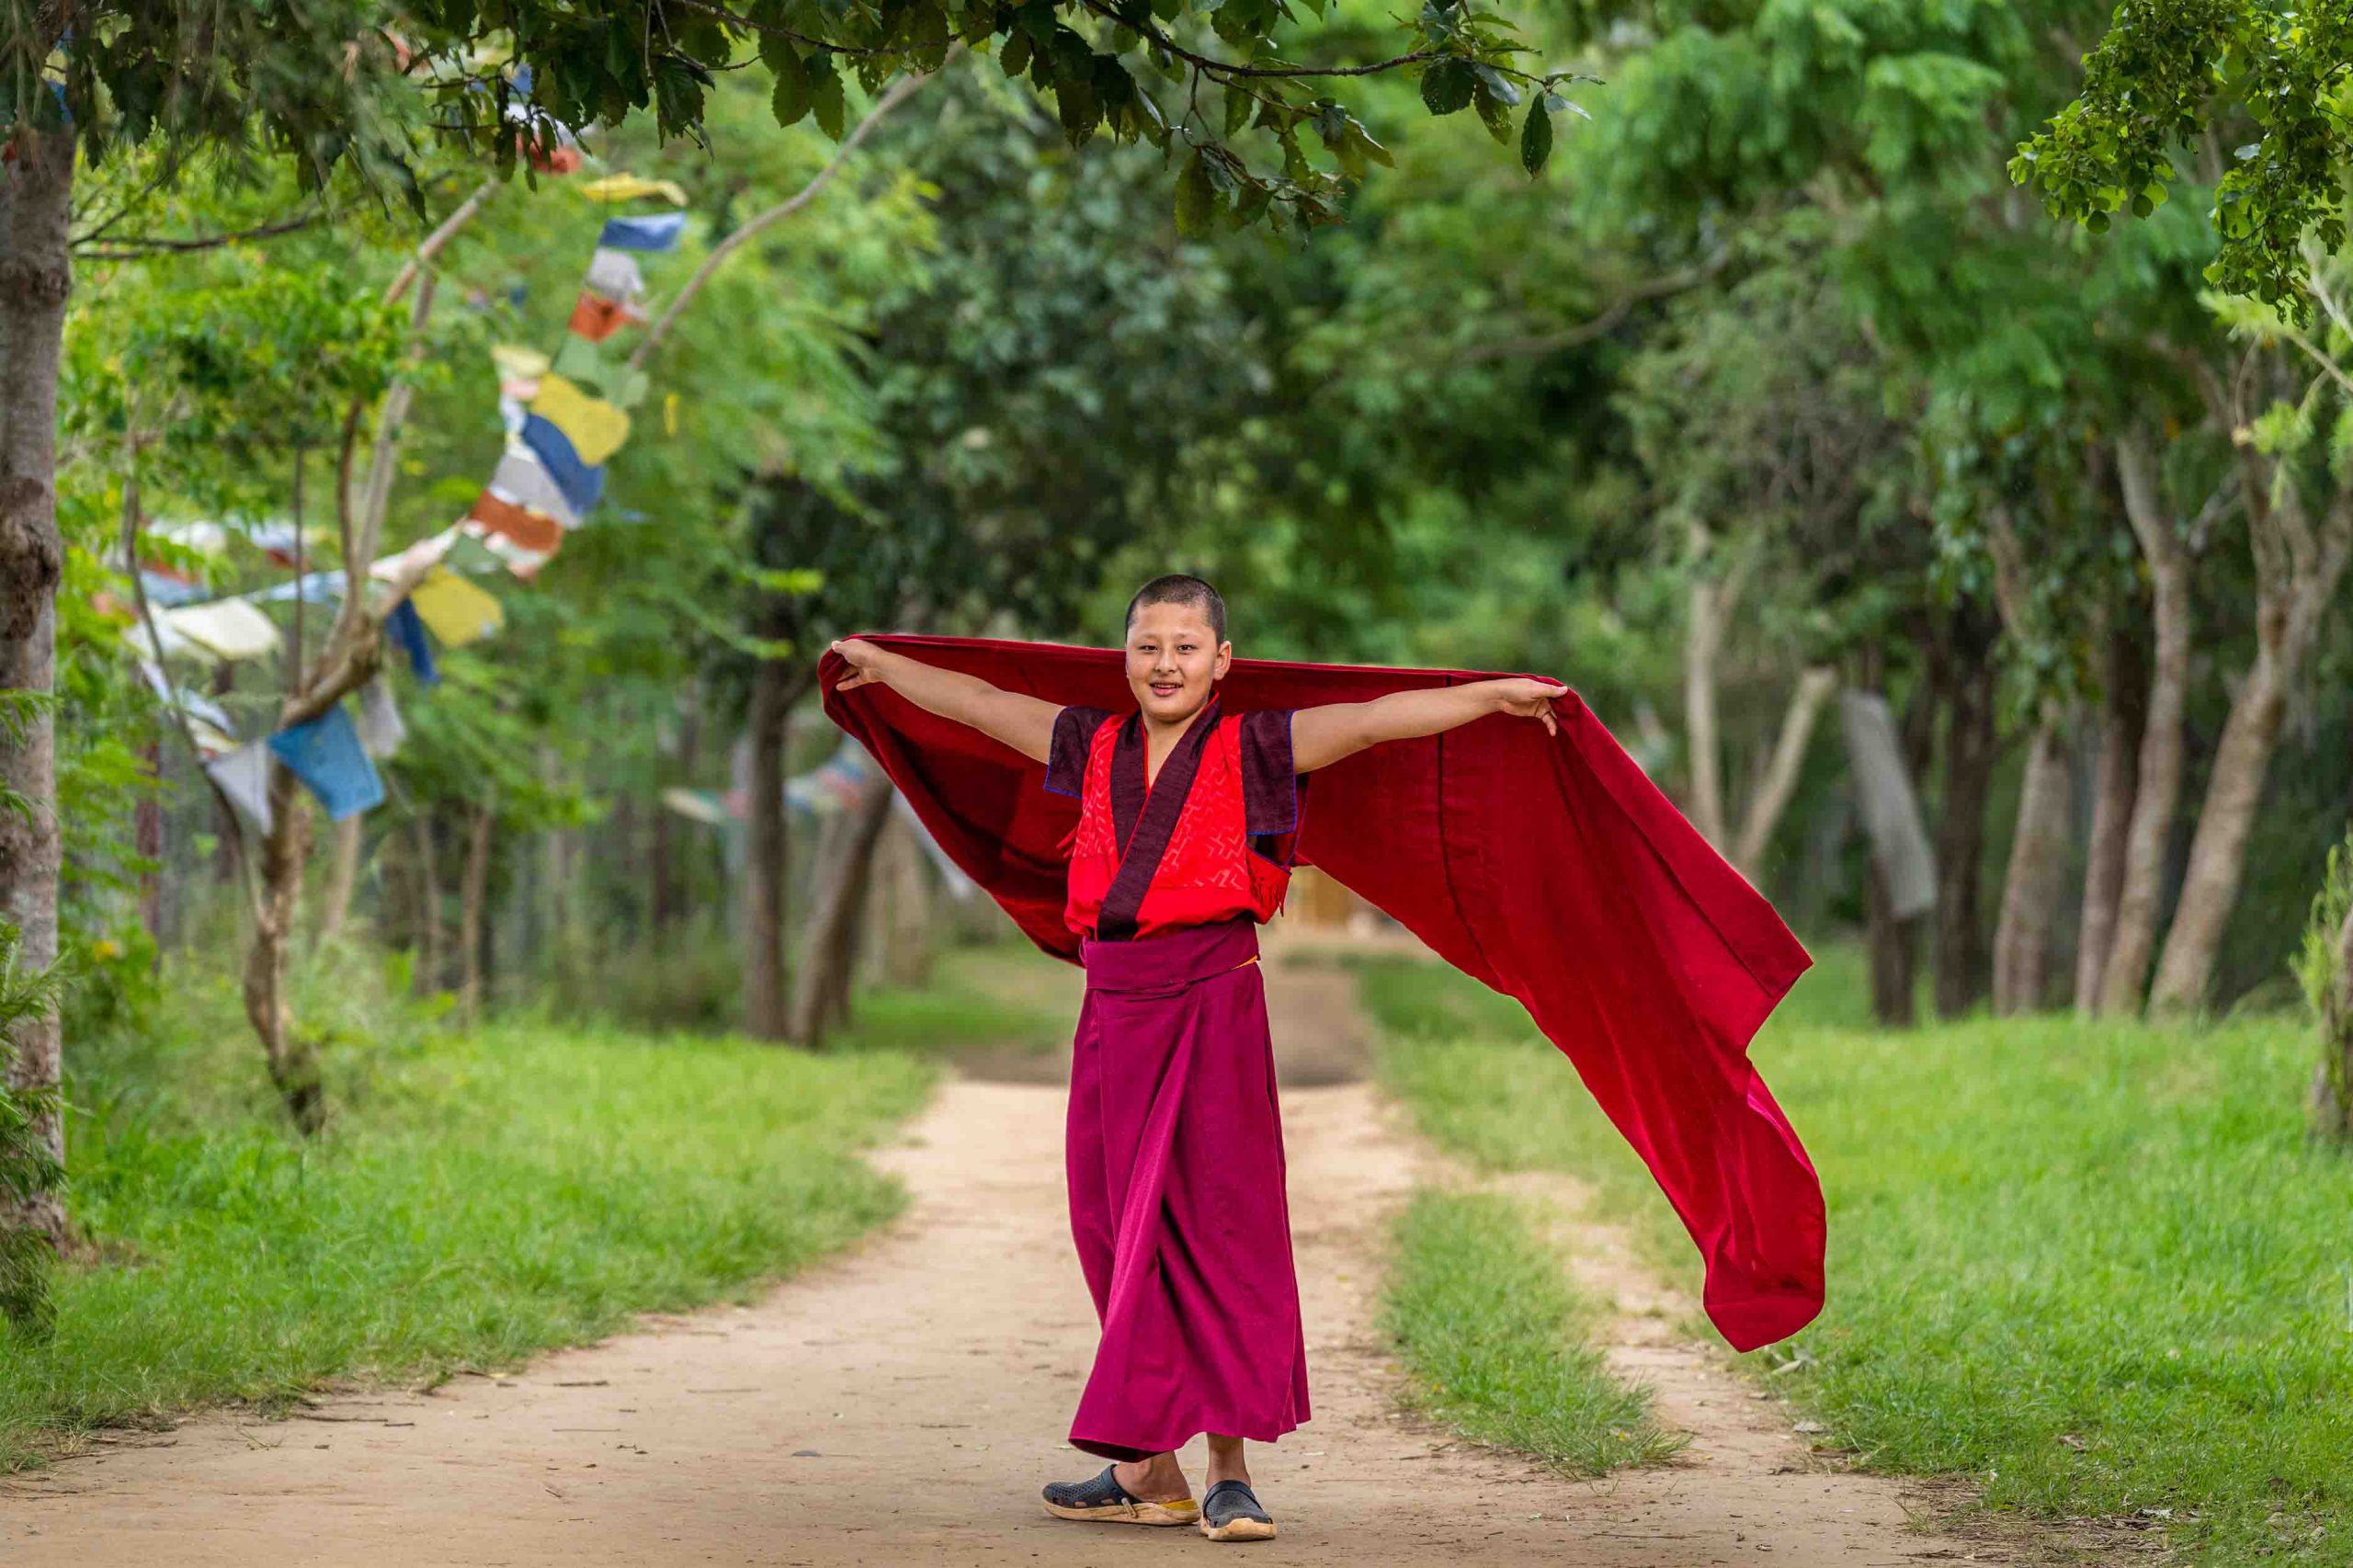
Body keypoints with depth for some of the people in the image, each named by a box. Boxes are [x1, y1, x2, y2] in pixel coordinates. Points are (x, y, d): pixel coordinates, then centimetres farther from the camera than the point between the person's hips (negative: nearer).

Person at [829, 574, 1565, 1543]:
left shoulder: (1252, 748, 0)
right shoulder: (1097, 746, 12)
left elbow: (1372, 720, -10)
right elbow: (980, 703, 24)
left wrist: (1495, 696, -19)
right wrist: (882, 666, 36)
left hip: (1211, 1002, -5)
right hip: (1114, 1012, 5)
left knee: (1212, 1224, -6)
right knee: (1122, 1234, 6)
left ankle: (1229, 1469, -3)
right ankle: (1156, 1477, 14)